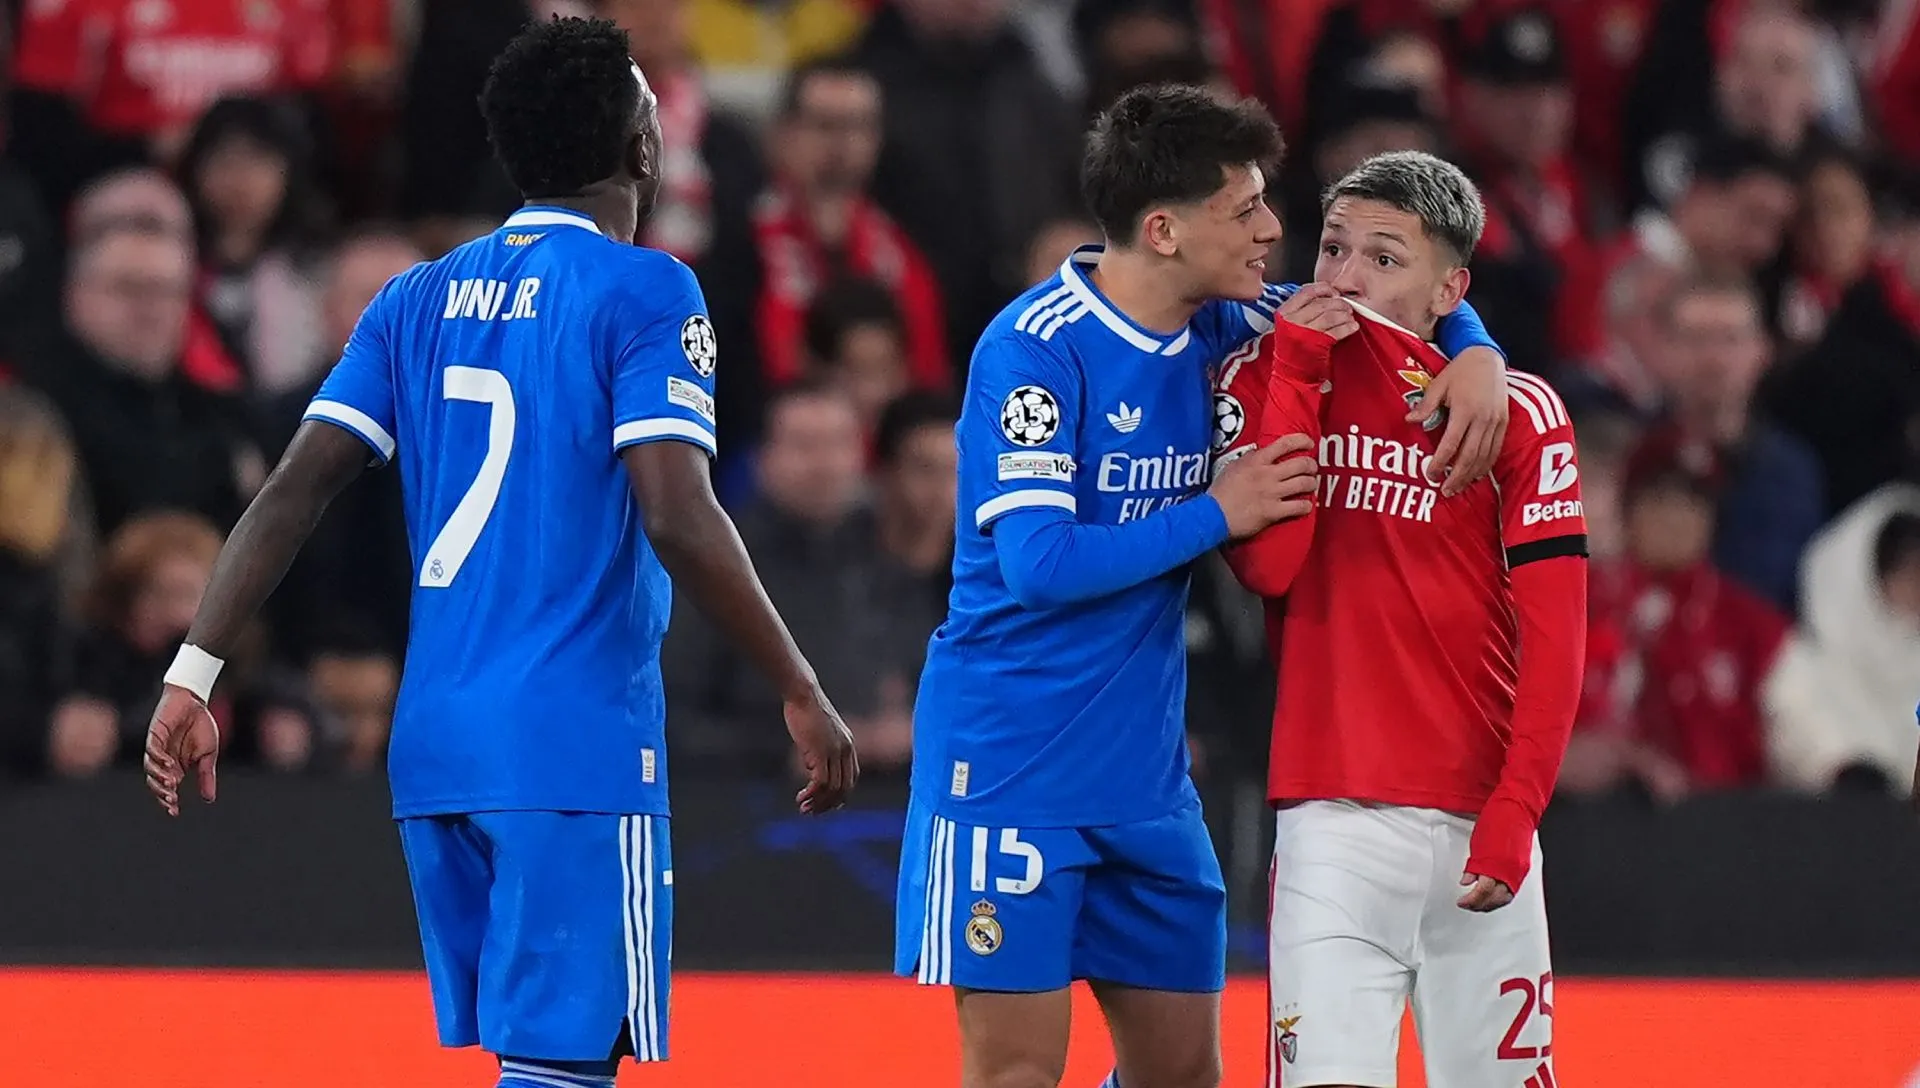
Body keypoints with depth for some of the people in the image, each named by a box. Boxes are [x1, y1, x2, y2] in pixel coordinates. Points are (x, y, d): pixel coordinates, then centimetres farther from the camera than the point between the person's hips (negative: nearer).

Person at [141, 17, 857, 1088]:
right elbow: (678, 519, -16)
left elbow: (295, 490, 5)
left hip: (436, 750, 7)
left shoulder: (421, 300, 12)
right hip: (579, 754, -7)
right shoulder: (643, 294, -6)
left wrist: (194, 675, 4)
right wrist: (803, 694, -8)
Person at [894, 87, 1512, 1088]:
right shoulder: (1037, 348, -15)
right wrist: (1216, 514, -15)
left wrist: (1475, 355, -1)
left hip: (1143, 771, 8)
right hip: (1011, 767, -7)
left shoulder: (1211, 328, 5)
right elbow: (1040, 564, -22)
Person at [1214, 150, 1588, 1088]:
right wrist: (1294, 372, -6)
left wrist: (1513, 813, -11)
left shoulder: (1518, 411, 3)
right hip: (1331, 822, 0)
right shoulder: (1267, 380, 8)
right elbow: (1267, 566, -7)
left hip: (1476, 831, 0)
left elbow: (1552, 636, 0)